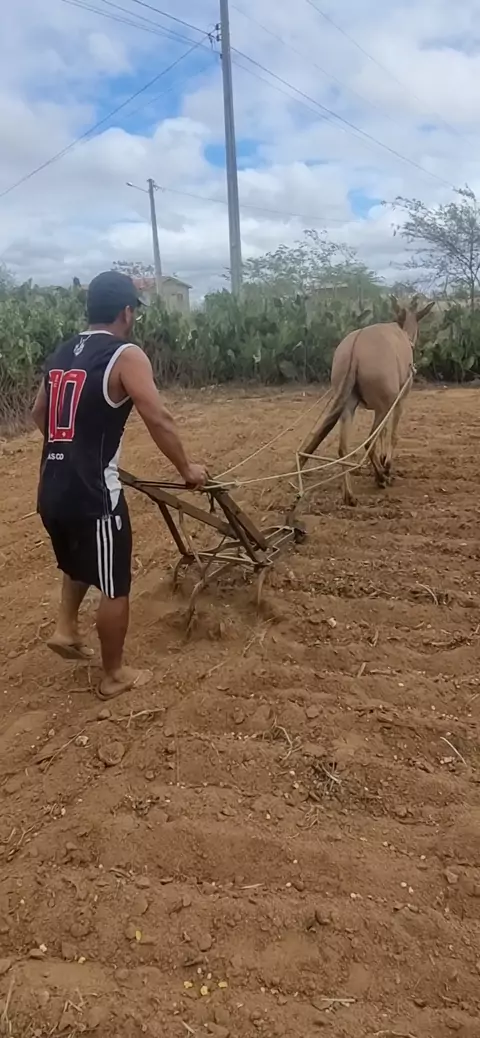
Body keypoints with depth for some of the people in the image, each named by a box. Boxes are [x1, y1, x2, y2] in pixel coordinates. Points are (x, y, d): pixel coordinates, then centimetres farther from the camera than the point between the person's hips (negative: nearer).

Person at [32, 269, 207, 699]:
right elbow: (159, 420, -16)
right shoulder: (125, 356, -10)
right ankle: (114, 674, 22)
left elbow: (39, 413, 23)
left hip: (51, 488, 7)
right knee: (114, 586, 9)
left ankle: (66, 627, 30)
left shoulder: (61, 353, 12)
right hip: (93, 492, -7)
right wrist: (187, 469, -3)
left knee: (79, 562, 34)